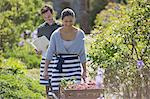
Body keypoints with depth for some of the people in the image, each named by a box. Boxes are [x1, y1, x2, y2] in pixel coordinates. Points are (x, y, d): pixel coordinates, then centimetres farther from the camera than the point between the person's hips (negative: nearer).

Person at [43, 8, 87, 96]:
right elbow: (50, 53, -1)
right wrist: (45, 70, -8)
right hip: (59, 67, 0)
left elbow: (82, 54, 7)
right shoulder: (56, 34, -4)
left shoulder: (80, 34, -1)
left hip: (74, 67, 0)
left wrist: (85, 71, 8)